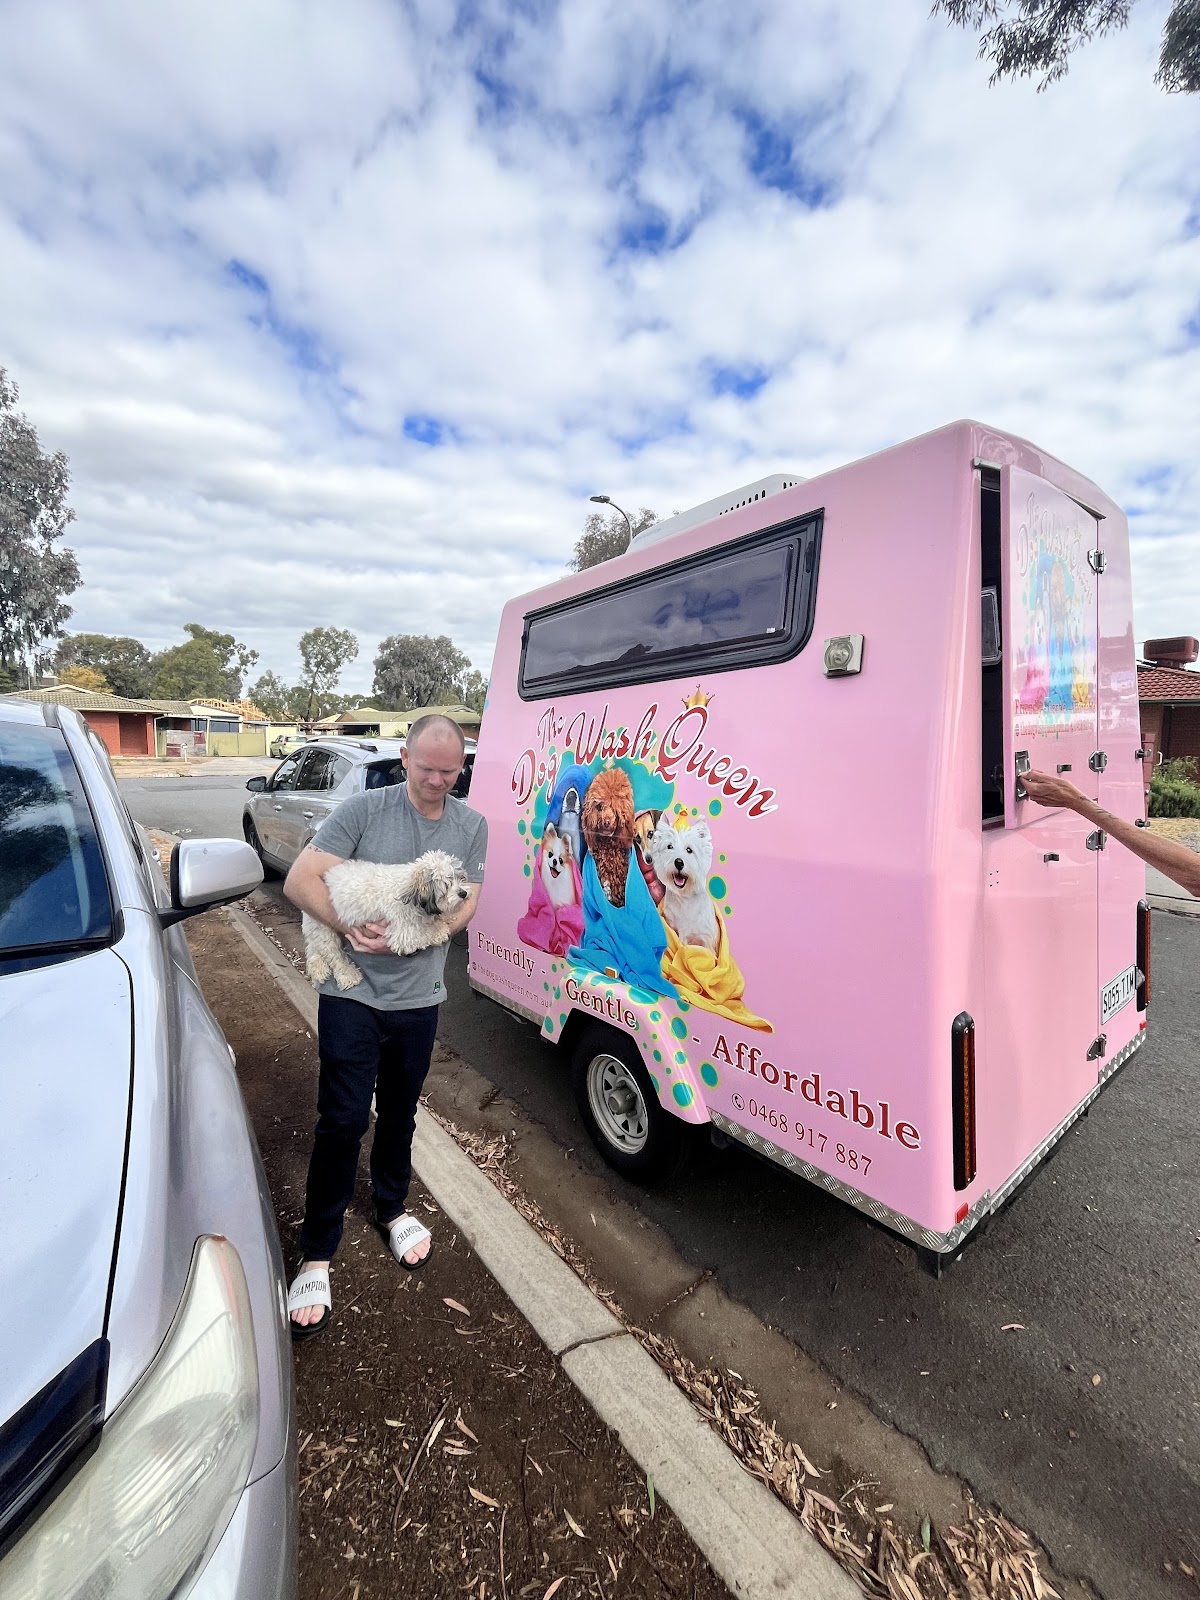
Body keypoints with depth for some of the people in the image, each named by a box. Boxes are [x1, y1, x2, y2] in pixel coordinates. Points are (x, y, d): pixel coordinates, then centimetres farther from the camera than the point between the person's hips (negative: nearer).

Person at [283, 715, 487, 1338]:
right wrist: (352, 929, -24)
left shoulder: (470, 825, -2)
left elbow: (463, 907, -6)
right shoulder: (364, 810, -11)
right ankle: (317, 1255, 24)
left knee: (399, 1115, 20)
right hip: (352, 994, -3)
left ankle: (392, 1208, 45)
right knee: (342, 1120, 2)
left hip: (417, 998, 3)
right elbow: (299, 880, -13)